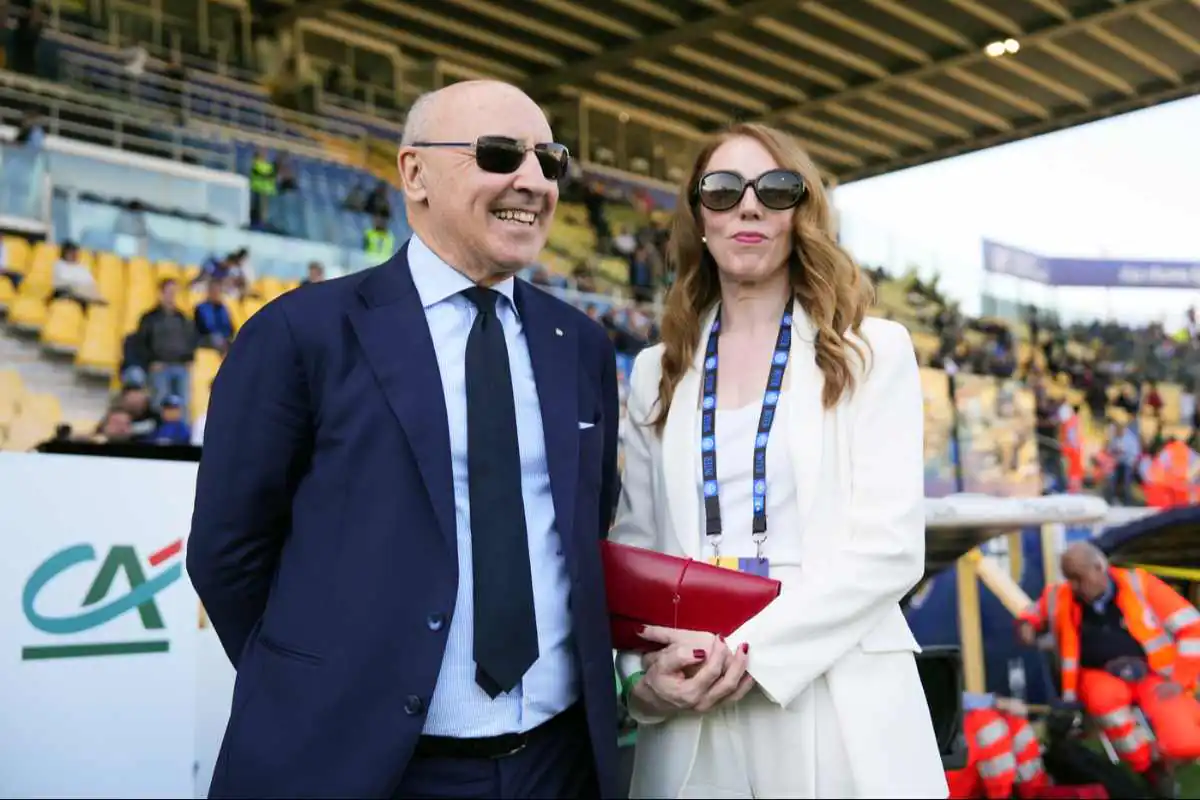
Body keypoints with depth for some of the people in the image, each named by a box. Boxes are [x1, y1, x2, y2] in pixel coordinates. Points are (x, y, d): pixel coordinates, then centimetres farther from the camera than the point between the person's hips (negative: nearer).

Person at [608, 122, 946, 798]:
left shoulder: (872, 351, 2)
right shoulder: (657, 372, 10)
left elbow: (889, 545, -7)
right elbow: (634, 549, 8)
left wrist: (750, 649, -17)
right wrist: (644, 673, -10)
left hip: (840, 711, -2)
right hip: (692, 719, 2)